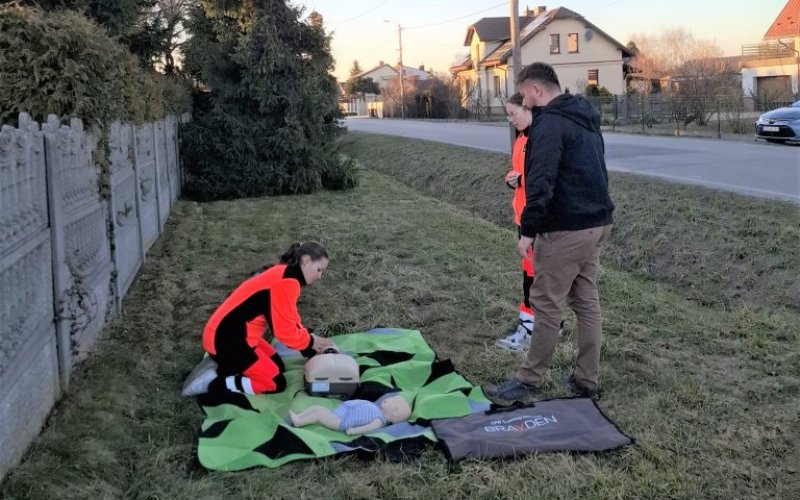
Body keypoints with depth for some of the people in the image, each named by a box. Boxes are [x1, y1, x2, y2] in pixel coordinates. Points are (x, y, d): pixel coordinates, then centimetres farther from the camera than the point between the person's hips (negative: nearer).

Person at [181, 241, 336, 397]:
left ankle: (223, 365, 11)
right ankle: (213, 382, -5)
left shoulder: (283, 274, 12)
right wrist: (311, 342, -2)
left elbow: (290, 322, 17)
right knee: (277, 384, -2)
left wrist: (312, 345, 8)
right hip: (225, 340, -10)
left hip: (232, 335, 10)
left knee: (277, 366, 18)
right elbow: (285, 331, -18)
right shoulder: (287, 281, -19)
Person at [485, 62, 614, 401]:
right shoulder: (586, 119, 16)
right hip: (597, 223, 9)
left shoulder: (550, 123, -14)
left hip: (566, 230, -9)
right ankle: (586, 380, 20)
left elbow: (541, 183, -23)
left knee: (547, 305, -1)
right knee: (587, 301, 13)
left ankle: (529, 380, 9)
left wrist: (528, 230, -18)